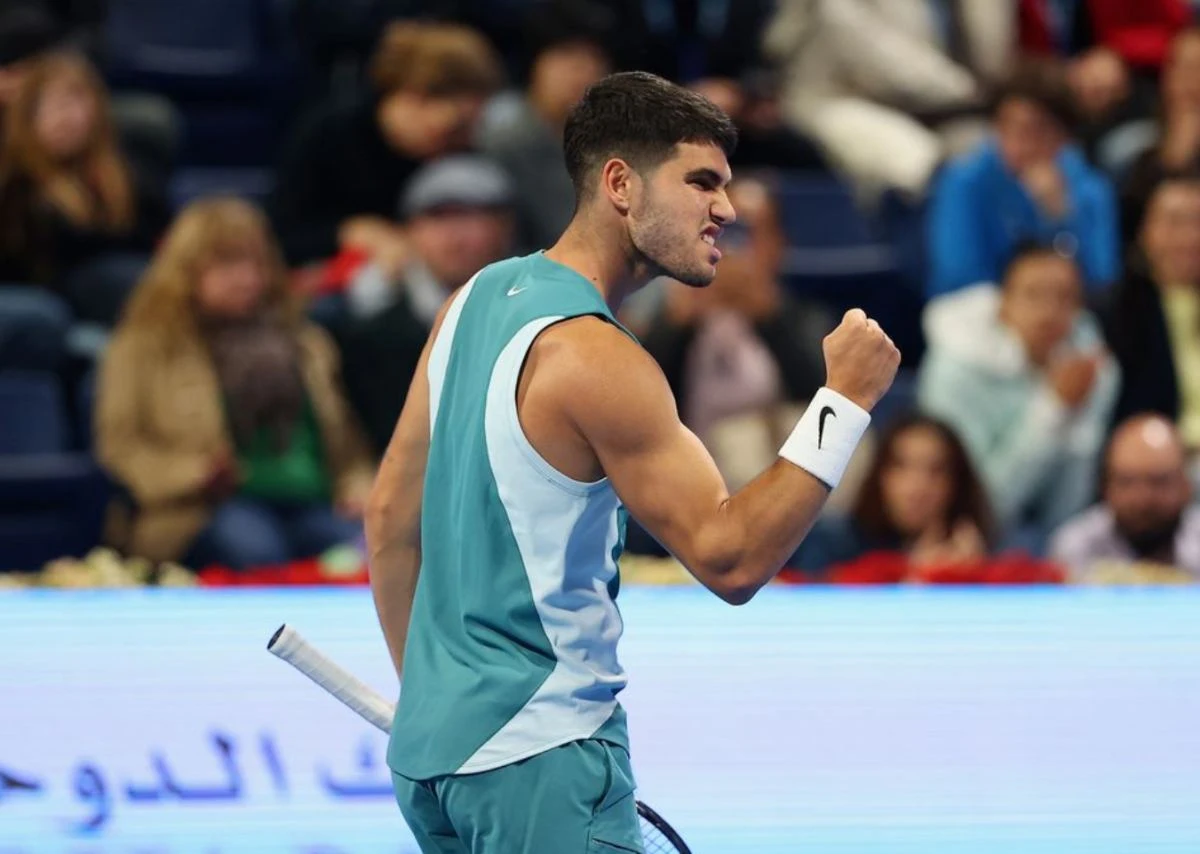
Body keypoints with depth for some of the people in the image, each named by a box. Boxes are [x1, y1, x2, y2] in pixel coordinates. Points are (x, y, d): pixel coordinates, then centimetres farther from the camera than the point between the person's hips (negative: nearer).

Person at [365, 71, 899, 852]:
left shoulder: (480, 297, 8)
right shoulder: (597, 361, -18)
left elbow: (390, 515, 15)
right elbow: (729, 561, -19)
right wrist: (844, 402, -18)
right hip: (538, 759, -9)